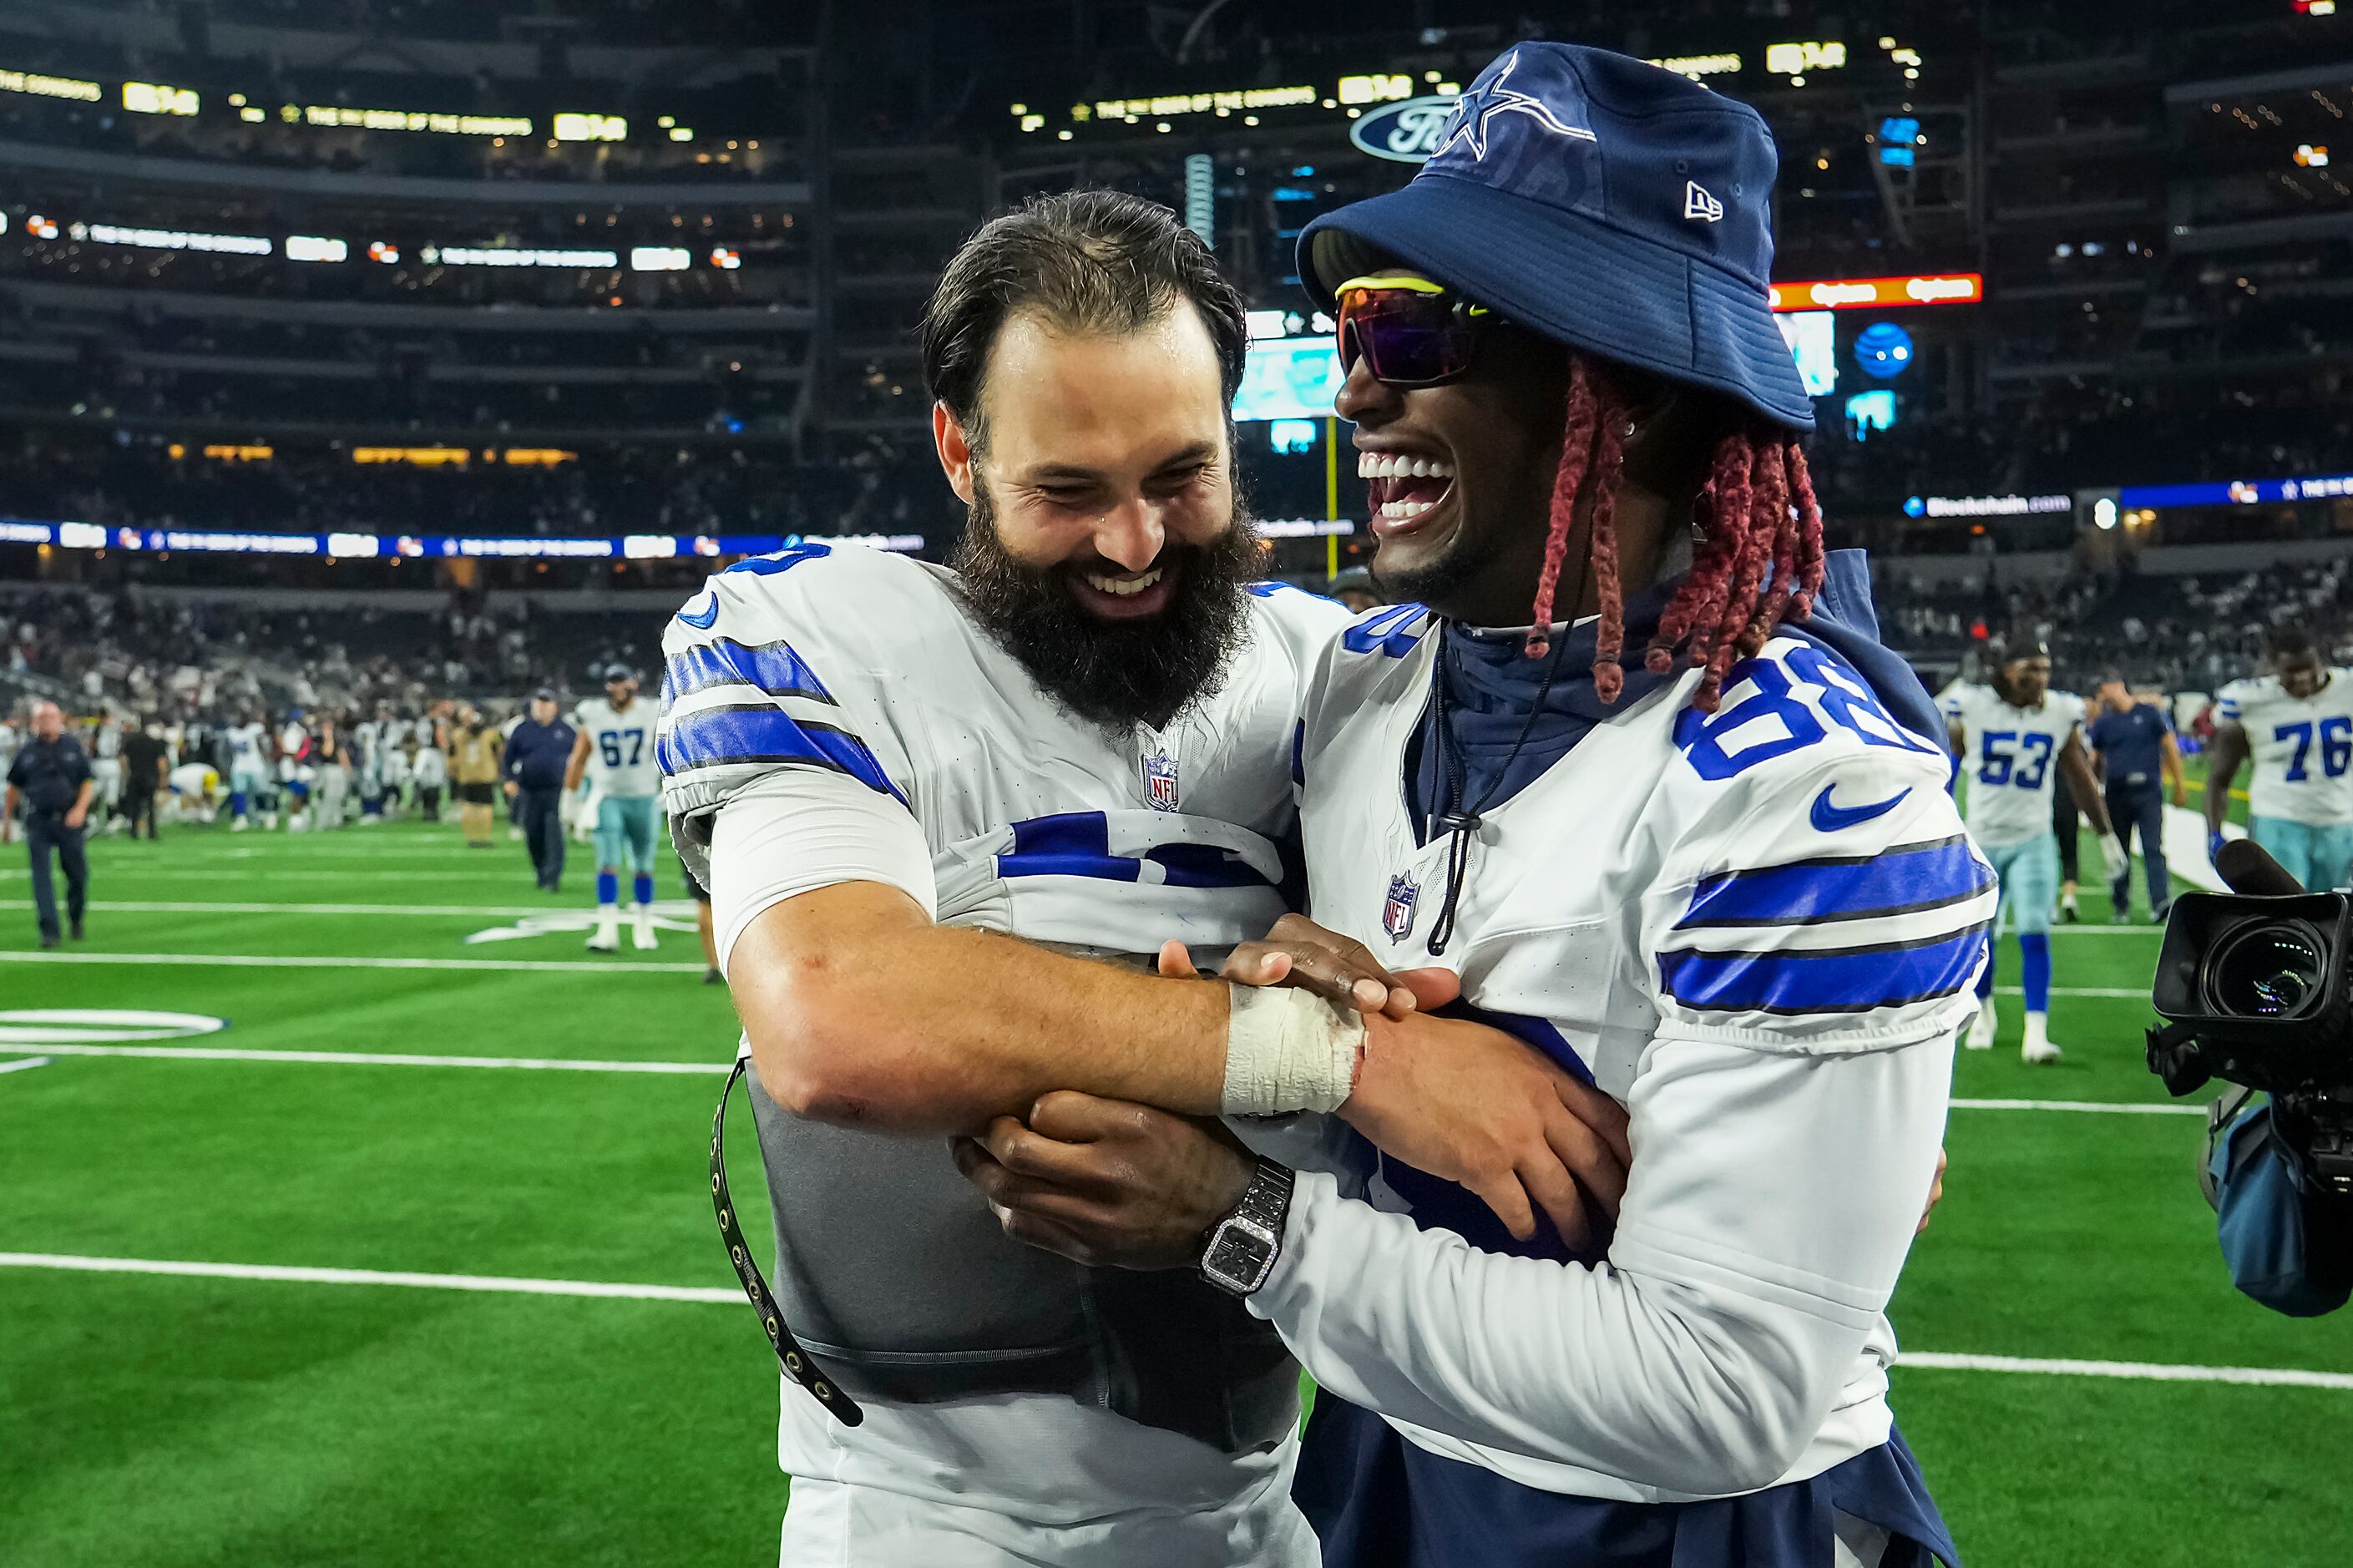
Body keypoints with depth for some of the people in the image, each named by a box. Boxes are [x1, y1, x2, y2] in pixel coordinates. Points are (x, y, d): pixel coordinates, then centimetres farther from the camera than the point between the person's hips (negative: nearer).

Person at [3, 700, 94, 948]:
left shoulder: (73, 747, 5)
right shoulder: (26, 751, 6)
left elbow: (88, 782, 5)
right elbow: (14, 787, 15)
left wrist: (80, 809, -11)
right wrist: (6, 820, 14)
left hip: (69, 821, 0)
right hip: (38, 823, 0)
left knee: (77, 873, 2)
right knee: (41, 877, -6)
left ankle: (76, 920, 25)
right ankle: (48, 930, -6)